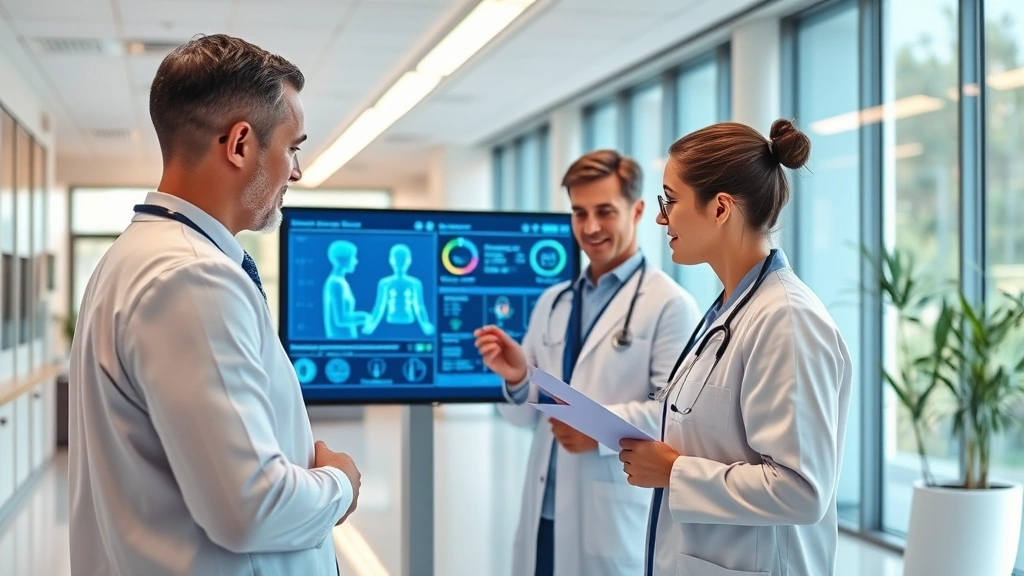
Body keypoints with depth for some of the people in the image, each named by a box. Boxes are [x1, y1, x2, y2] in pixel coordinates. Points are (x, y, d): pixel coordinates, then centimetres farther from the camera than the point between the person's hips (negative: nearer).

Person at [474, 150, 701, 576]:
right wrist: (517, 378, -6)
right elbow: (529, 415, 13)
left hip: (618, 520, -5)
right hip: (544, 514, 6)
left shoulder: (669, 304, -6)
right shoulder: (551, 303, 13)